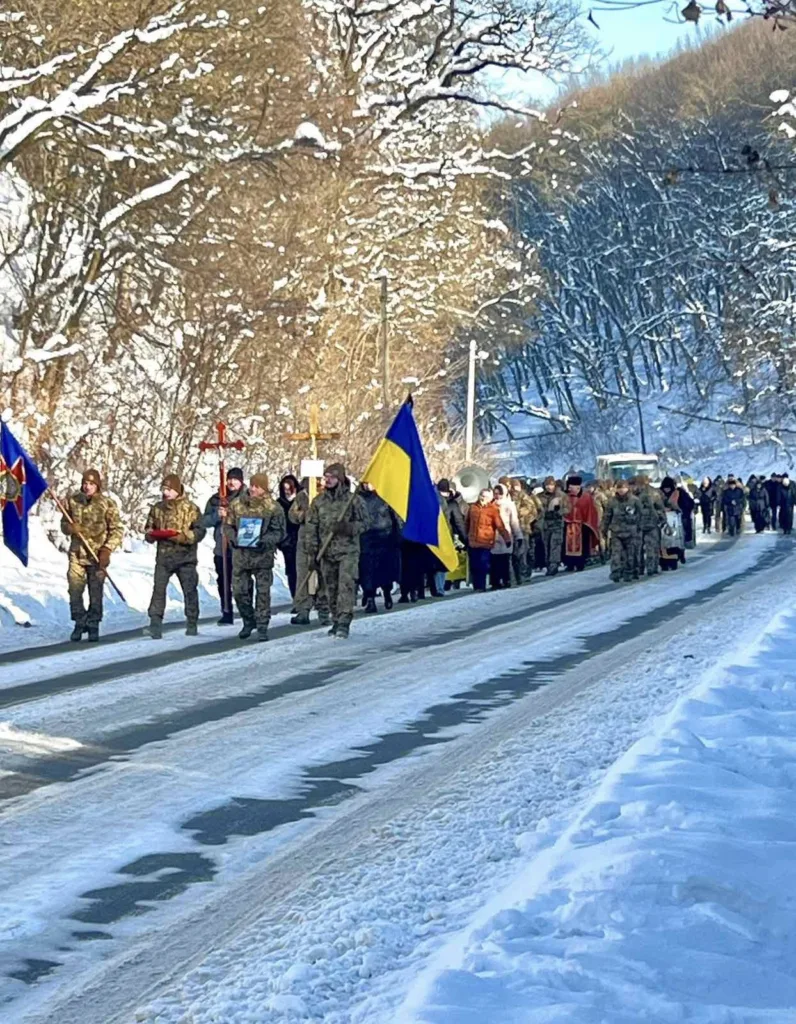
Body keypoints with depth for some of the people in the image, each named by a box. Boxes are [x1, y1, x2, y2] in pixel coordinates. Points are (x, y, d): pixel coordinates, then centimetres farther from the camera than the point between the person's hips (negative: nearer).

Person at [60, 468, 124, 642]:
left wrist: (107, 549, -13)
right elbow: (64, 524, 14)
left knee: (95, 592, -1)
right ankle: (80, 622, 14)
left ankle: (93, 625, 12)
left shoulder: (107, 504, -5)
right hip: (77, 553, 2)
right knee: (74, 589, -3)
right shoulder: (73, 501, 4)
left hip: (98, 555, -2)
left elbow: (117, 530, -2)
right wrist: (69, 527, -10)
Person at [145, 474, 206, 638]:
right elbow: (149, 529, 18)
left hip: (185, 556, -2)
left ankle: (192, 624, 19)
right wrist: (151, 535, -5)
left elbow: (200, 531, -7)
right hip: (163, 556, 2)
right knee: (158, 589, -10)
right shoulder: (157, 509, 9)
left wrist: (182, 537, -20)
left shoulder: (190, 508, -3)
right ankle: (155, 624, -12)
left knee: (190, 590, 6)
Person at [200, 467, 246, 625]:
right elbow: (204, 522, 6)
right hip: (221, 548, 4)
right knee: (223, 583, 9)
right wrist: (217, 515, -12)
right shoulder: (216, 499, 8)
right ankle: (226, 614, 19)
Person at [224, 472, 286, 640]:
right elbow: (228, 525, 12)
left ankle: (262, 626, 7)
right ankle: (248, 621, 25)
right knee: (239, 590, 5)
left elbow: (280, 531, -2)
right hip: (240, 554, 3)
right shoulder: (237, 504, 4)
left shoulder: (273, 507, -4)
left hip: (263, 555, -3)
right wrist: (232, 538, -7)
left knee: (263, 591, 0)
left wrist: (267, 541, -19)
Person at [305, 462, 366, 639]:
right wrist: (312, 551, 2)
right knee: (331, 588, 8)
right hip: (326, 552, 4)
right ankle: (336, 621, 19)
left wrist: (347, 528, -20)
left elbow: (361, 524, 0)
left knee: (346, 585, -15)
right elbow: (311, 528, 9)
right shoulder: (318, 501, 8)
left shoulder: (353, 500, -1)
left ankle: (344, 623, -20)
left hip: (348, 551, -4)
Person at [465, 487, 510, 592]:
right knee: (474, 566, 8)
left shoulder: (493, 509, -7)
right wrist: (466, 536, 23)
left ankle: (481, 587, 6)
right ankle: (476, 587, 18)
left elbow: (500, 525, -11)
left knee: (483, 566, -4)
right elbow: (466, 523, 18)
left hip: (486, 543, -4)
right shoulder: (472, 507, 6)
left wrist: (507, 539, -12)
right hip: (472, 542, 4)